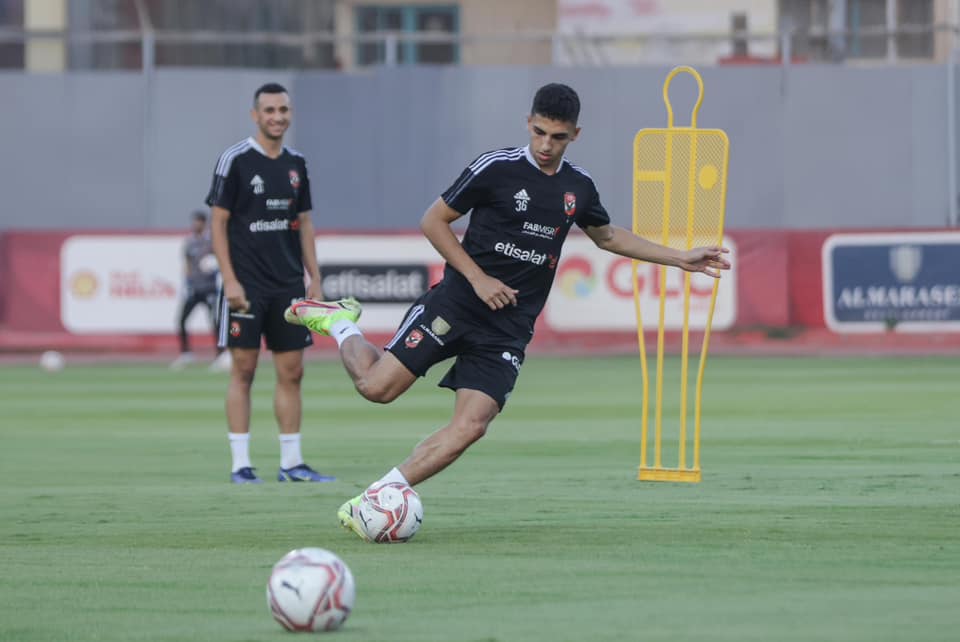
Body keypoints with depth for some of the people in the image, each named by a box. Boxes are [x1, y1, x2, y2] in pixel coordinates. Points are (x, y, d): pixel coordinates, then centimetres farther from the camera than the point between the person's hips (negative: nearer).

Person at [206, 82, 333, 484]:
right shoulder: (235, 161, -6)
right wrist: (229, 280, -14)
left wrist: (315, 278, 11)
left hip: (289, 284, 5)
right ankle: (240, 464, 0)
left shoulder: (296, 164, 11)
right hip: (246, 284, -5)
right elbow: (218, 222, -7)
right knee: (244, 369, -4)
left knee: (291, 371, 4)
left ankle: (291, 462, 10)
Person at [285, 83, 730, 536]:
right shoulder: (497, 168, -7)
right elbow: (433, 221, -2)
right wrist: (478, 278, -11)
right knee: (377, 386, -14)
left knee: (470, 427, -15)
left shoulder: (578, 186, 10)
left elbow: (606, 236, 30)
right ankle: (339, 322, 17)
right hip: (458, 305, -4)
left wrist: (679, 258, 27)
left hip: (509, 329, 4)